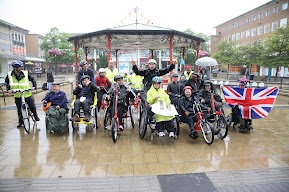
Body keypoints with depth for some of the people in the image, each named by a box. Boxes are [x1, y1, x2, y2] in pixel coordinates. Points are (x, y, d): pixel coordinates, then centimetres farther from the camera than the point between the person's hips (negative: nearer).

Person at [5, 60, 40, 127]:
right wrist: (8, 89, -1)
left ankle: (36, 116, 32)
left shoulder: (25, 73, -12)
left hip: (27, 94, -1)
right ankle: (20, 121, 27)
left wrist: (34, 86, -12)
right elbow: (6, 82, 11)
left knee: (32, 107, 5)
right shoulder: (10, 75, -6)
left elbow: (32, 79, 0)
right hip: (17, 95, 2)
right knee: (19, 109, 11)